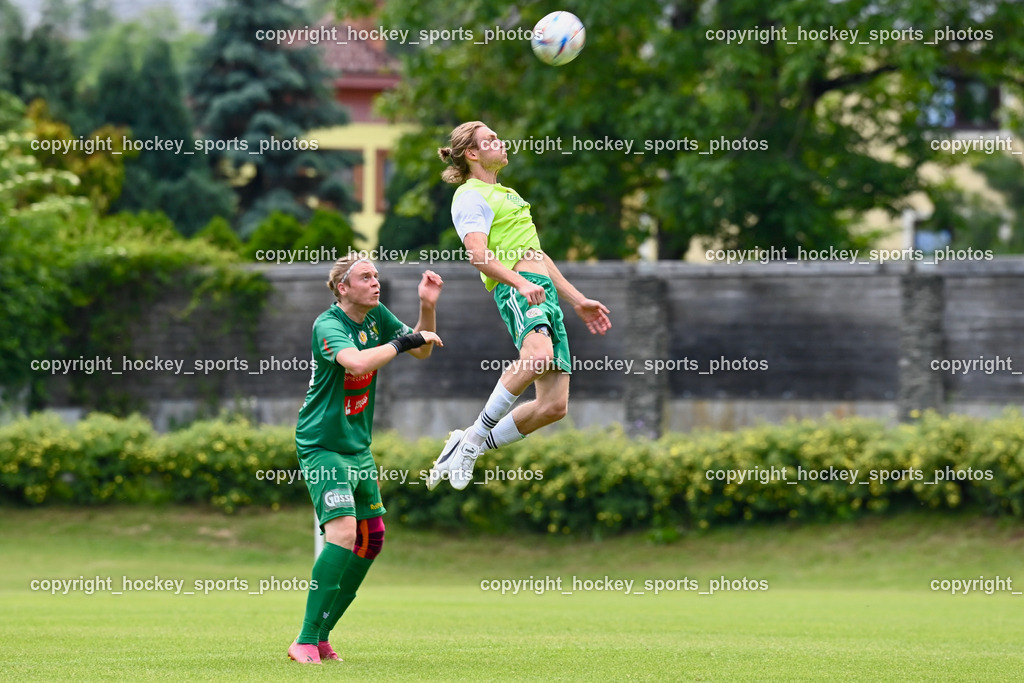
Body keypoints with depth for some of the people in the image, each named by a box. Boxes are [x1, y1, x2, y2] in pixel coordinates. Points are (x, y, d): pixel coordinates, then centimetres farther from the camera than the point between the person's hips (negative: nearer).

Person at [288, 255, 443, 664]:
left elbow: (421, 350, 16)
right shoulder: (328, 325, -19)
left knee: (371, 538, 9)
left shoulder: (376, 316, 5)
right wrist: (403, 341, -28)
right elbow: (357, 362, -39)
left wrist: (428, 308, -1)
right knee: (343, 531, -24)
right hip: (321, 445, -9)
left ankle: (321, 635, 18)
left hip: (358, 446, 9)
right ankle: (305, 642, -22)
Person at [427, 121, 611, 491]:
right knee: (539, 354, -39)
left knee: (554, 405, -4)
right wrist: (521, 283, -29)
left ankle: (468, 446, 8)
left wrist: (578, 301, 31)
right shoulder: (470, 196, 0)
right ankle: (476, 435, -26)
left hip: (545, 292, 9)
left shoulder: (508, 194, 30)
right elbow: (478, 253, -15)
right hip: (515, 290, -9)